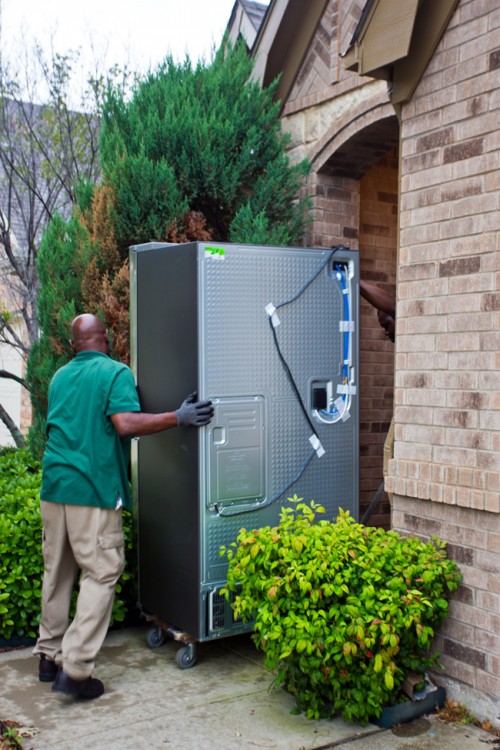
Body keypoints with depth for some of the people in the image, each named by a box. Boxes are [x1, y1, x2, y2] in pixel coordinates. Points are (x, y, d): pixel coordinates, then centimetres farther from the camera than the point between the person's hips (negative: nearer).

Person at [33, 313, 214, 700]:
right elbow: (126, 423, -20)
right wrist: (178, 417, -16)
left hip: (54, 484, 7)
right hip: (93, 490, -7)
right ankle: (75, 668, -4)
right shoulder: (116, 373, -6)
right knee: (101, 574, -1)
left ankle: (49, 656, 25)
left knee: (57, 573, 16)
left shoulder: (59, 378, 16)